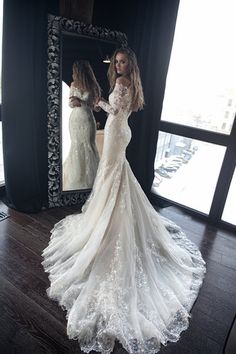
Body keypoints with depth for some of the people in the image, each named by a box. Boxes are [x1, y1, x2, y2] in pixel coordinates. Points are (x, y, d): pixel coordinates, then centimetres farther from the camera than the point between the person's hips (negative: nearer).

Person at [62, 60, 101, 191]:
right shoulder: (74, 84, 4)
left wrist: (81, 102, -17)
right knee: (76, 146, 8)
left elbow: (94, 105, -5)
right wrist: (73, 103, -13)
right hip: (75, 118, 3)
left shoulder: (92, 87, -6)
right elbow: (70, 103, 9)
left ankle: (88, 176, 14)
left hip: (86, 119, -3)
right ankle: (76, 175, 20)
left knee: (87, 145, 1)